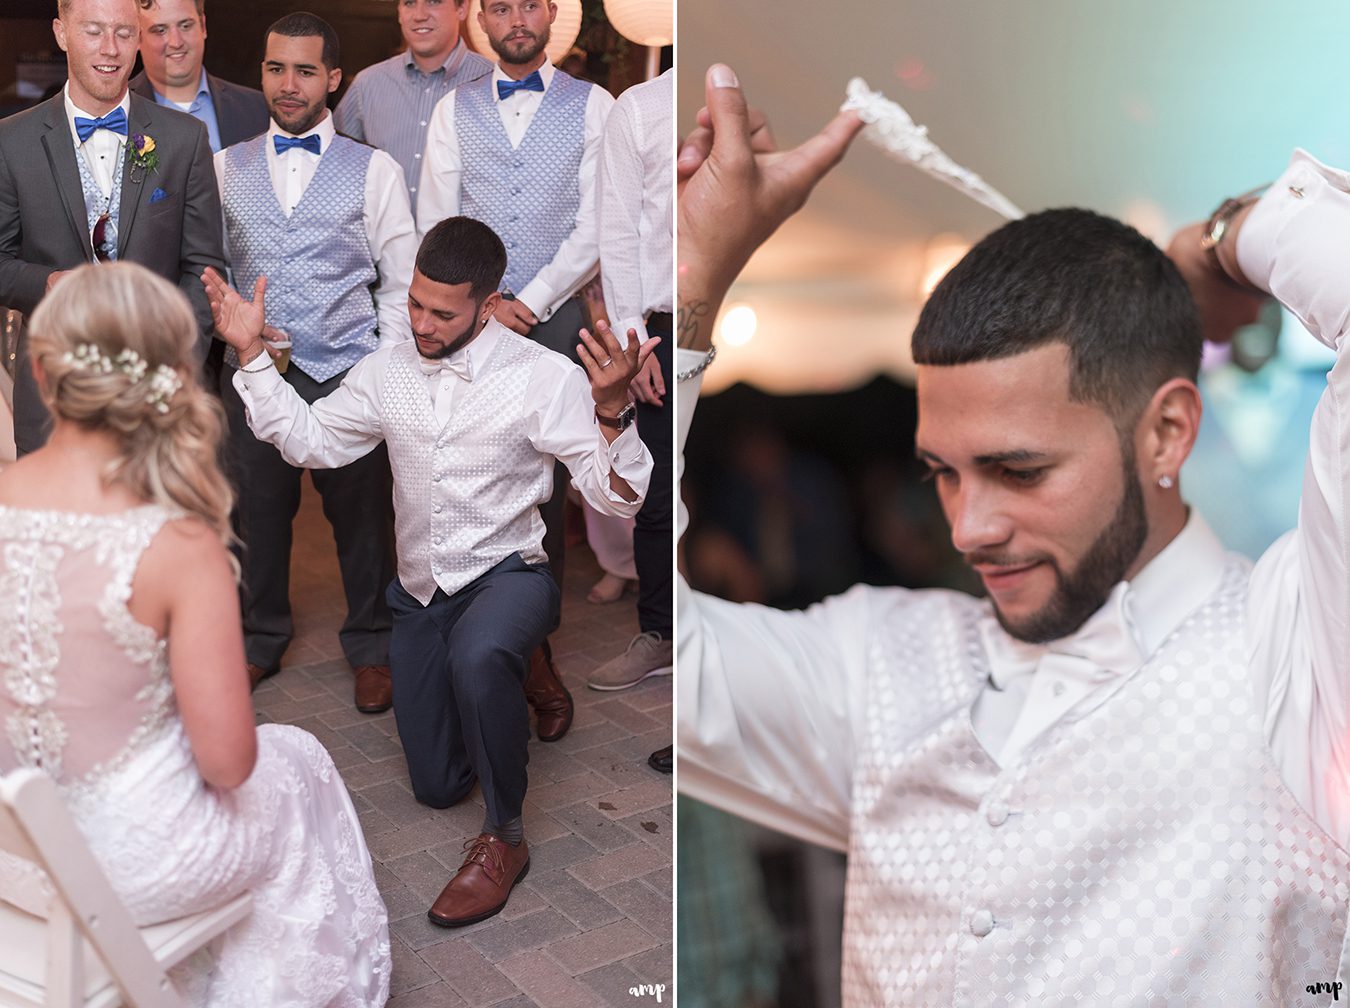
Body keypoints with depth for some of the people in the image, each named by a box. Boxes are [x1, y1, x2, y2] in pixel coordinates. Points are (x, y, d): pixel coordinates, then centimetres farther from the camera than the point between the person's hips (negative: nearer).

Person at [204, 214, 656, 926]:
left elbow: (615, 498, -18)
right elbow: (307, 439, 11)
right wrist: (250, 353, 1)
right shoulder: (388, 371, 1)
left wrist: (610, 411, -37)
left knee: (478, 656, -42)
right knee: (437, 786, 11)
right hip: (421, 589, 5)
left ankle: (504, 838, -20)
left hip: (506, 574, -5)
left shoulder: (544, 376, -14)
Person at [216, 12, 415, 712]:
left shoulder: (373, 170, 3)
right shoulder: (226, 168, 10)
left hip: (348, 372, -2)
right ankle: (262, 639, 31)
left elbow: (400, 281, 4)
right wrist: (233, 338, 1)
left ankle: (369, 648, 24)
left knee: (360, 514, 5)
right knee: (260, 510, 11)